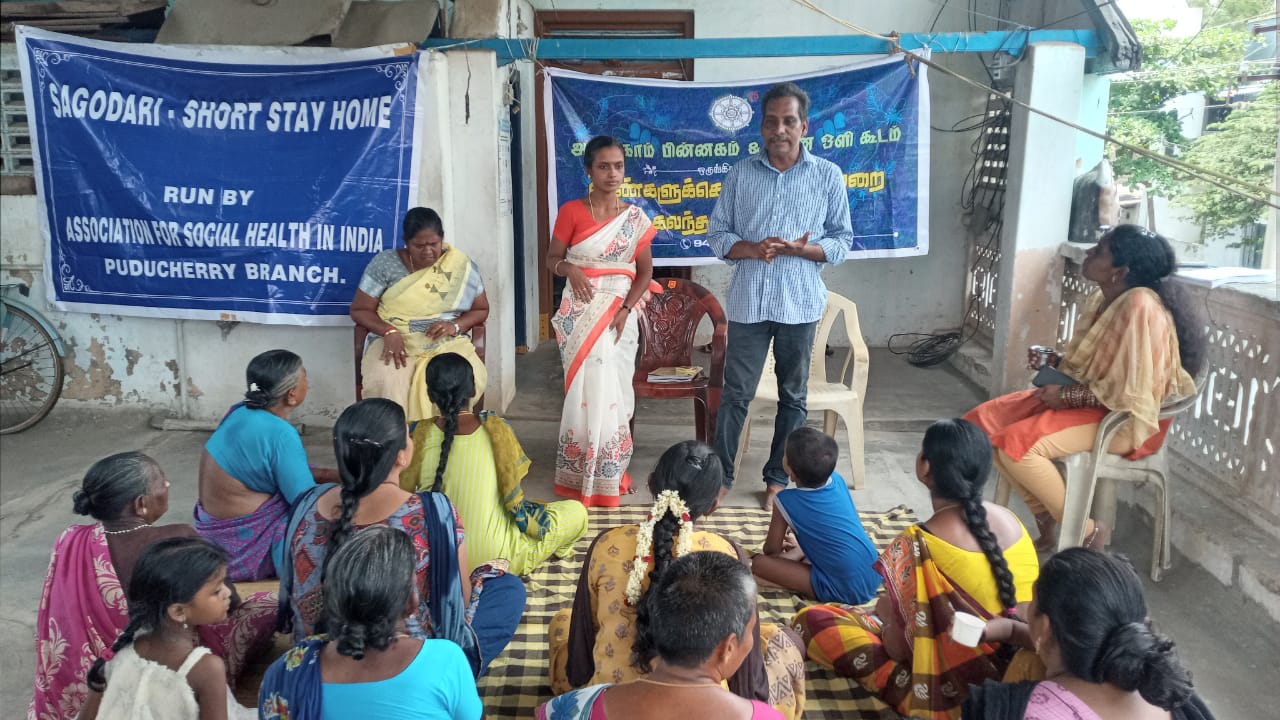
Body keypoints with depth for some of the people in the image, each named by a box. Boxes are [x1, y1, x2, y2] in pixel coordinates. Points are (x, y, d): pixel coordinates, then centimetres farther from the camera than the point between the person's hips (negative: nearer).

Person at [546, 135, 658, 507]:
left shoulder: (636, 219, 4)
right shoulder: (571, 211, -1)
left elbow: (645, 272, 5)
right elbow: (552, 259, 2)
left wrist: (625, 309, -9)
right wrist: (570, 268, -20)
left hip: (620, 313, 2)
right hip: (582, 313, -1)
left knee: (612, 390, 4)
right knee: (588, 389, -2)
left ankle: (610, 474, 17)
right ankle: (581, 475, 9)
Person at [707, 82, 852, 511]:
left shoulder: (828, 176, 1)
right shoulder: (740, 173, 3)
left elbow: (842, 241, 2)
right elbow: (717, 235, 4)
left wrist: (798, 249, -16)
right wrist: (752, 249, -16)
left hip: (800, 304, 0)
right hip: (748, 302, 0)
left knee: (793, 395, 10)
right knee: (736, 394, 4)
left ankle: (778, 478, 25)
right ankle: (719, 476, 18)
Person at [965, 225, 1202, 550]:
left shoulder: (1140, 306, -24)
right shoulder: (1103, 298, 5)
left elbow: (1130, 394, -26)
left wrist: (1068, 396, -17)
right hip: (1085, 402, 10)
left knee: (1017, 443, -28)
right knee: (984, 421, -2)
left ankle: (1087, 532, -6)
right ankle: (1047, 522, 7)